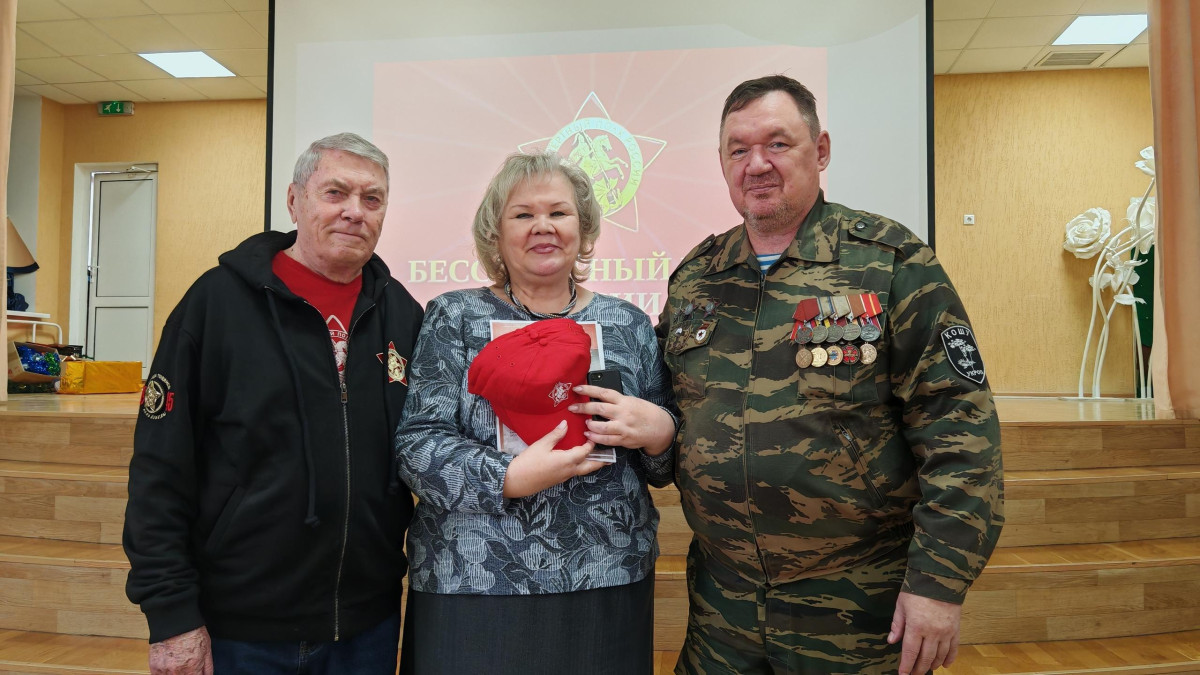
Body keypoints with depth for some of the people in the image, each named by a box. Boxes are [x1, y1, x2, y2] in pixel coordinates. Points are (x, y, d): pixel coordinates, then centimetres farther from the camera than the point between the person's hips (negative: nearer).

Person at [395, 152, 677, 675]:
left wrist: (658, 431, -14)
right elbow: (416, 444, -7)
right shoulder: (454, 318, 1)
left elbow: (665, 465, 9)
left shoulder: (629, 325, 5)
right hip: (471, 583, -2)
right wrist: (511, 478, -21)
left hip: (608, 585, 3)